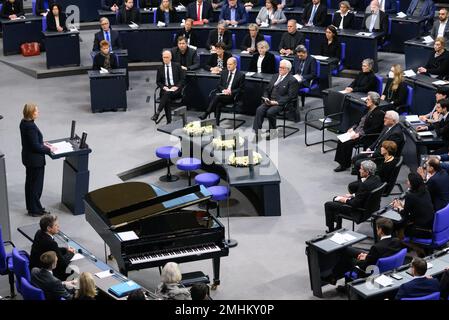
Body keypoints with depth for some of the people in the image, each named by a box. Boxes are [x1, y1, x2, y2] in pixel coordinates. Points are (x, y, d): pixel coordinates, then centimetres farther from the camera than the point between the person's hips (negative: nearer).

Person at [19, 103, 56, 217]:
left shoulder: (24, 122, 1)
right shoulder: (31, 126, -28)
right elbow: (36, 146, -25)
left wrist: (43, 143, 8)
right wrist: (49, 149, -13)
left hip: (28, 157, 10)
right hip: (35, 160, -10)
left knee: (30, 183, 21)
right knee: (36, 184, 4)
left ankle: (31, 206, 34)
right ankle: (35, 210, 16)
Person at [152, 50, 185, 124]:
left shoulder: (177, 66, 7)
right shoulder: (160, 68, 14)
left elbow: (183, 79, 4)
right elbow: (158, 82, 12)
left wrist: (176, 87, -13)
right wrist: (164, 87, -9)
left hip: (176, 89, -2)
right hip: (165, 89, 2)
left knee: (168, 93, -36)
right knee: (167, 99, -32)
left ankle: (157, 113, -41)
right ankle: (169, 121, -35)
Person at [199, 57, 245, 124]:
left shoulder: (241, 75, 3)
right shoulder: (224, 73, 17)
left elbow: (241, 89, 1)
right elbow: (219, 85, 18)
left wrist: (231, 92, -13)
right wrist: (223, 90, -5)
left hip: (231, 96, -4)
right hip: (222, 93, 4)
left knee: (217, 96, -33)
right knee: (218, 104, -32)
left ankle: (206, 114, -34)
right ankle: (216, 123, -34)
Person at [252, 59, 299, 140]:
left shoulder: (292, 81, -4)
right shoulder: (275, 76, 19)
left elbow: (290, 96, -11)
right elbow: (267, 90, 21)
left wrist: (276, 102, -18)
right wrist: (266, 99, 0)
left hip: (281, 103, -6)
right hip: (269, 101, 6)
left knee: (270, 112, -31)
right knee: (259, 110, -22)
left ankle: (273, 132, -10)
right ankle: (257, 132, -23)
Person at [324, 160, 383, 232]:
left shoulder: (365, 184, -33)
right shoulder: (376, 178, -5)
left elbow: (355, 204, -27)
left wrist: (344, 200, -10)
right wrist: (352, 195, 7)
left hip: (359, 211, -10)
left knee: (328, 205, 3)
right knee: (336, 198, 26)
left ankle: (331, 231, 20)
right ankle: (338, 227, 34)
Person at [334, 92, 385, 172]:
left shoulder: (379, 113, -12)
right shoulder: (368, 110, 15)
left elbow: (373, 129, -20)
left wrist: (359, 134, -24)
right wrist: (352, 128, 5)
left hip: (367, 137, -9)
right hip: (357, 132, 9)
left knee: (348, 143, -24)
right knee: (341, 140, -11)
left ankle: (345, 164, -8)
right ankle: (342, 163, -7)